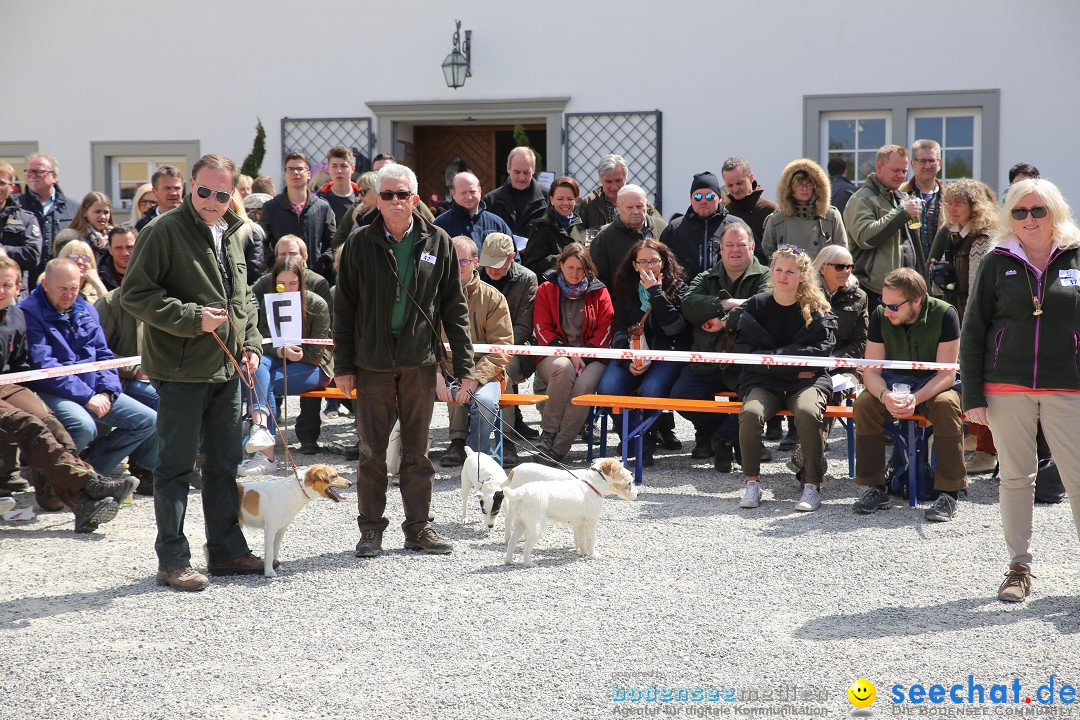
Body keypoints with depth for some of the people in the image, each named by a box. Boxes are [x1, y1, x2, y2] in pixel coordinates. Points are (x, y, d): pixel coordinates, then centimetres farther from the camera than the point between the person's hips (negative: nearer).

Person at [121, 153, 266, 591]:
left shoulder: (233, 234, 13)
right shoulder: (164, 231, -10)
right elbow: (134, 293, -13)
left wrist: (250, 343, 9)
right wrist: (192, 318, -19)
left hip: (227, 369, 7)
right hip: (181, 369, -7)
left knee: (225, 462, 13)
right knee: (177, 465, 0)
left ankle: (226, 550, 24)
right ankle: (172, 561, 8)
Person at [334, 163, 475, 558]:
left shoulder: (437, 242, 3)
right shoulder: (360, 244, 1)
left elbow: (454, 307, 5)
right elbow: (344, 307, 3)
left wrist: (464, 366, 1)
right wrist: (343, 365, -2)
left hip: (420, 362, 1)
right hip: (372, 362, -1)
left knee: (417, 451, 8)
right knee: (372, 451, 5)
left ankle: (419, 526, 18)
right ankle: (371, 528, 16)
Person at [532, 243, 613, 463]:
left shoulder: (599, 292, 11)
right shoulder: (546, 289, 10)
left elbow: (604, 331, 4)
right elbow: (542, 330, 2)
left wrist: (583, 357, -10)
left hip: (590, 357, 1)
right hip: (554, 356, 0)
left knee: (584, 385, -33)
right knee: (564, 368, -37)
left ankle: (558, 449, -30)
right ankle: (547, 433, -27)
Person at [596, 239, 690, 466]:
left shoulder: (677, 288, 4)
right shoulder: (625, 290, 15)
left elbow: (675, 328, -11)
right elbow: (619, 330, 8)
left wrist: (656, 292, -13)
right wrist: (628, 361, -10)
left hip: (667, 355, -3)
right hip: (632, 354, 3)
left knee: (651, 389, -34)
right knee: (608, 388, -26)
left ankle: (643, 440, -9)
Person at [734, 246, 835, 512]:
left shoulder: (818, 309, 4)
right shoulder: (755, 305, 7)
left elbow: (819, 351, -6)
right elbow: (747, 352, -3)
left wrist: (774, 355, -13)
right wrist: (794, 367, -11)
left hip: (808, 379, -1)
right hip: (763, 381, 1)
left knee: (808, 413, -34)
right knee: (751, 413, -31)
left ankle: (812, 485, -20)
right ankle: (752, 482, -14)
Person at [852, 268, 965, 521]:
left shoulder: (944, 314, -19)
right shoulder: (879, 316, -11)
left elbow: (947, 374, -21)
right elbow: (871, 371, -11)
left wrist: (916, 398, -39)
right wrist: (885, 396, -34)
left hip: (934, 384, -3)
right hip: (894, 382, 3)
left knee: (947, 405, -34)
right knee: (864, 403, -26)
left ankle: (949, 493, -27)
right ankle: (875, 488, -16)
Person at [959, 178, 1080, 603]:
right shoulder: (998, 263, 5)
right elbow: (973, 332, 5)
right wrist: (973, 395, -1)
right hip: (1007, 386, 1)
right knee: (1014, 476, 7)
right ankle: (1019, 566, 17)